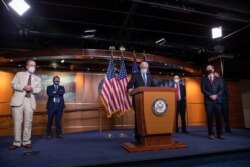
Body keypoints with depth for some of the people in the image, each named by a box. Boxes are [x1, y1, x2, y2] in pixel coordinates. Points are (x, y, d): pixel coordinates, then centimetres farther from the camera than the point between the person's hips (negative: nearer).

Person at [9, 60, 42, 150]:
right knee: (17, 122, -1)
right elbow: (13, 84, 2)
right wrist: (24, 87, -13)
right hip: (18, 100, -1)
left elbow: (39, 89, 8)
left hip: (30, 101, 2)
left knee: (28, 122, 2)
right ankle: (17, 142, 8)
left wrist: (32, 89, -13)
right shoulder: (19, 74, 14)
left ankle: (26, 142, 10)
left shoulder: (37, 78, 19)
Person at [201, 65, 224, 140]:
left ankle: (220, 134, 5)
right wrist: (210, 96, -12)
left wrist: (216, 95, -11)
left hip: (217, 100, 1)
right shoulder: (204, 79, 13)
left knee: (218, 117, -2)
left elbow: (222, 89, 6)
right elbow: (203, 89, 2)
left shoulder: (218, 79, 16)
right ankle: (211, 134, 2)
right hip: (208, 101, -1)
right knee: (209, 118, -2)